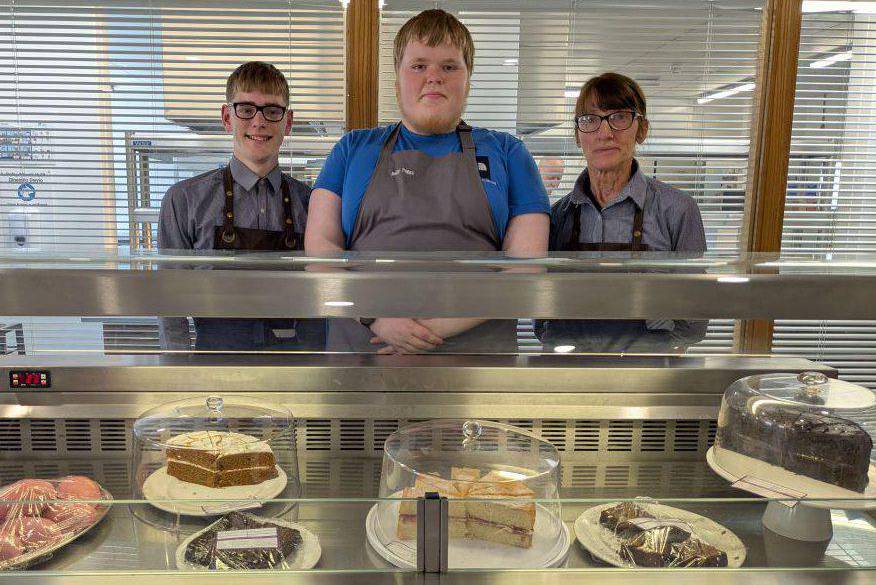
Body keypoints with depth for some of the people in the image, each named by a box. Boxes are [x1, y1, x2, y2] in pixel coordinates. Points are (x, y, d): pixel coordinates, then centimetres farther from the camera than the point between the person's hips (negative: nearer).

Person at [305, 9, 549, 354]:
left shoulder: (506, 153, 9)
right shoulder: (354, 149, 12)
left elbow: (526, 263, -1)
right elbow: (319, 245, 3)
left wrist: (440, 325, -13)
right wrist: (374, 316, -14)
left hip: (477, 347, 0)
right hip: (360, 344, 1)